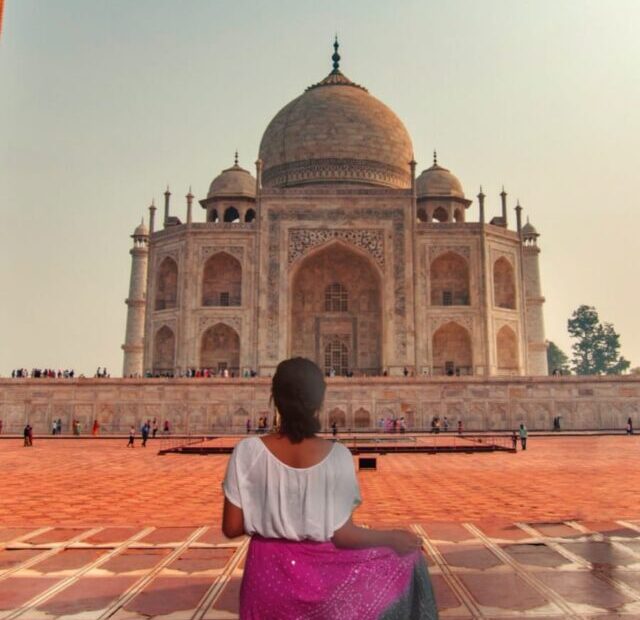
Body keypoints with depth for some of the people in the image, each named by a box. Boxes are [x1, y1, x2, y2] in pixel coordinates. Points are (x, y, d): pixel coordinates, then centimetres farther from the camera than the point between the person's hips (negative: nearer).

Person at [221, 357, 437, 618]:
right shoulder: (336, 455, -19)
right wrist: (393, 538, 0)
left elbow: (232, 527, -10)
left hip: (269, 571, 2)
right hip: (323, 571, -2)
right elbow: (342, 535, -16)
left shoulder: (248, 452, -16)